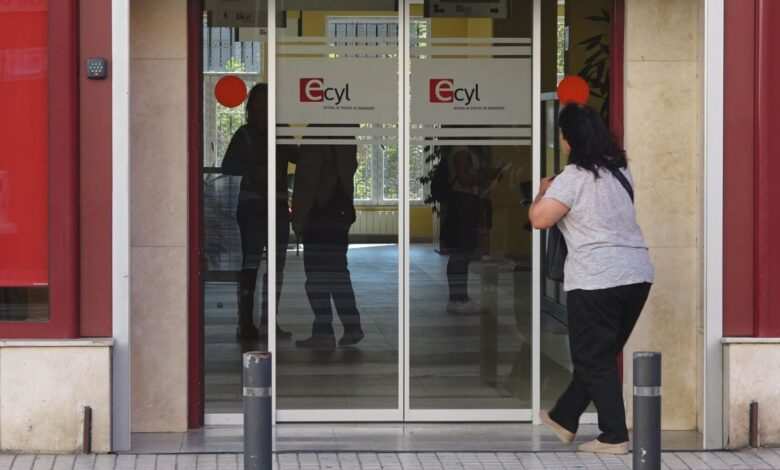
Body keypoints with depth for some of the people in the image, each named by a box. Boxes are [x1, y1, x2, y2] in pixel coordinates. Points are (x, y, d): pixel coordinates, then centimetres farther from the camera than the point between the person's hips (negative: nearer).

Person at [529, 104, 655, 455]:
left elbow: (539, 219, -10)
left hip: (597, 280, -8)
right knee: (599, 355, 17)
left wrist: (543, 190, 9)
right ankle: (565, 418, 31)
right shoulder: (619, 170, 14)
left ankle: (614, 436, 1)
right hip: (637, 274, 8)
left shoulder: (573, 178, -11)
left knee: (595, 360, 2)